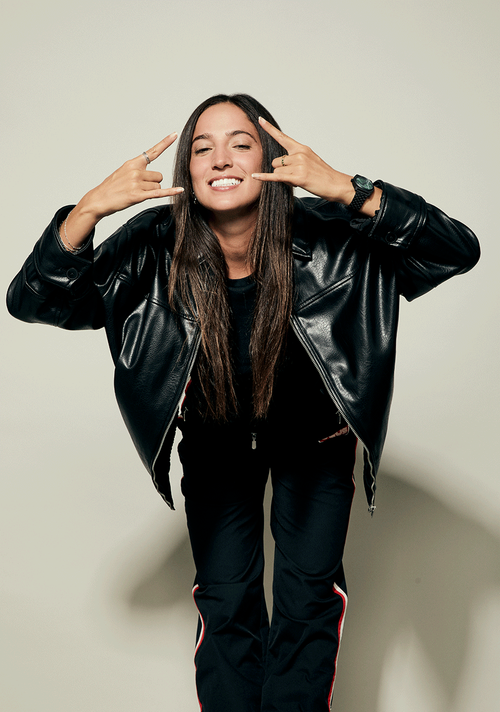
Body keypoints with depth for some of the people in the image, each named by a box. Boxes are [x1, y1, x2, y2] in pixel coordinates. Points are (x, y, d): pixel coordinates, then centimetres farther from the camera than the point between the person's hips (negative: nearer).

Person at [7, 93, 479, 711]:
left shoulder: (326, 239, -26)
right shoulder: (154, 252, -23)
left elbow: (458, 250, -30)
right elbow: (31, 301, -24)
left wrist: (348, 191, -43)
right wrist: (90, 208, -40)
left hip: (312, 437, 0)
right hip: (214, 444, 1)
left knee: (307, 598, 5)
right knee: (226, 604, 8)